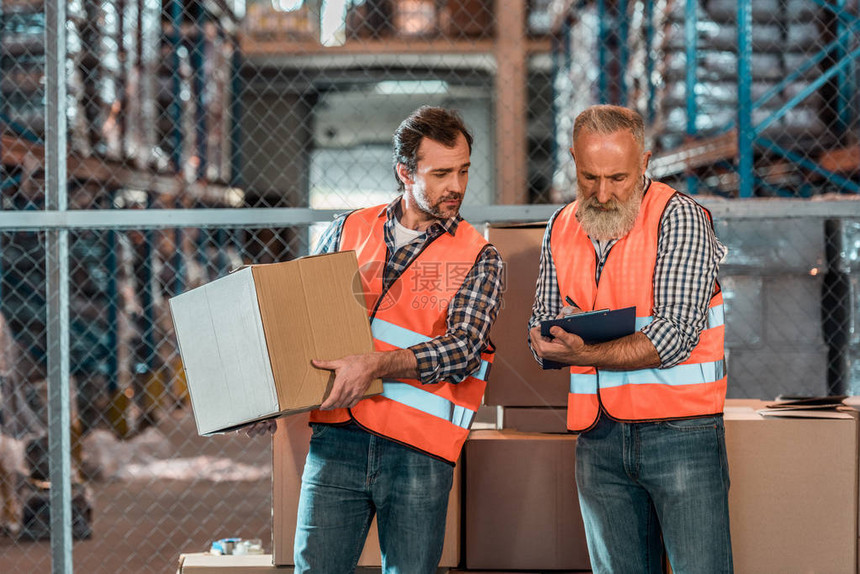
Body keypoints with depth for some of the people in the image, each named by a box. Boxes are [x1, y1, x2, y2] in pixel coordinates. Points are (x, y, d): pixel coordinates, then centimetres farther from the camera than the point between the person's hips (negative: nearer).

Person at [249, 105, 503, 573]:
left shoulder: (479, 258, 6)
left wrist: (376, 365, -23)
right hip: (337, 436, 1)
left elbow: (463, 348, -9)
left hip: (418, 451, -1)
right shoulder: (347, 232, 13)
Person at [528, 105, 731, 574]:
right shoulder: (561, 229, 11)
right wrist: (548, 337, -10)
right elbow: (540, 329, 14)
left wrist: (584, 354, -23)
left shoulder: (679, 216, -7)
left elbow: (674, 337, -16)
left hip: (680, 430, -5)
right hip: (598, 440, 5)